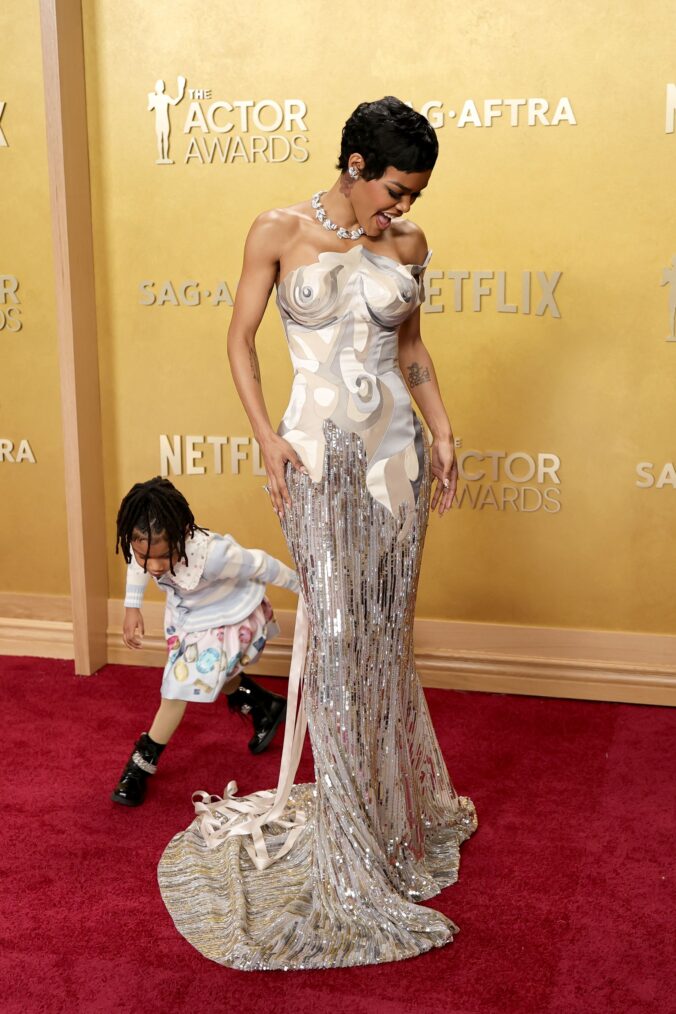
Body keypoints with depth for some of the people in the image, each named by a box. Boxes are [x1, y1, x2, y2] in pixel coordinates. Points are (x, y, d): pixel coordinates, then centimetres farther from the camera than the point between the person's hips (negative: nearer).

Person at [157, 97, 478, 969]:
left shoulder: (408, 244, 6)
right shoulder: (279, 233, -5)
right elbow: (240, 339, 1)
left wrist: (442, 433, 7)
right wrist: (267, 437, -9)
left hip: (396, 451, 4)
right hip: (319, 453, -3)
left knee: (385, 632, 10)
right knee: (335, 634, -3)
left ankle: (396, 806, 28)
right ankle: (354, 841, 9)